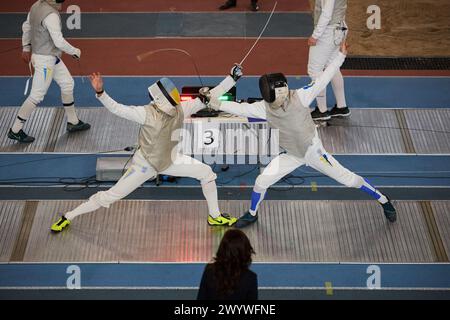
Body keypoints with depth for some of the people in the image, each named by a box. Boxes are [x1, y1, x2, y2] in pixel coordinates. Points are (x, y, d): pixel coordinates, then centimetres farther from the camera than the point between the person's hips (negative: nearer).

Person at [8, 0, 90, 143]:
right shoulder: (51, 15, -29)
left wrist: (26, 48, 21)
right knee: (37, 96, 0)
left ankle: (73, 122, 30)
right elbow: (59, 42, -28)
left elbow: (26, 27, 12)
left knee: (67, 84, 18)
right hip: (45, 60, -10)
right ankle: (15, 130, 9)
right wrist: (75, 51, -11)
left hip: (51, 57, 10)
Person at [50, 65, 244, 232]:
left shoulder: (180, 109, -15)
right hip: (146, 163, -5)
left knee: (207, 173, 0)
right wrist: (100, 92, -57)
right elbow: (117, 109, -41)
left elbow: (211, 96, -11)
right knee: (109, 197, -3)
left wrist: (232, 78, -15)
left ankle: (215, 217, 21)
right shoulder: (147, 113, -31)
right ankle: (67, 218, 14)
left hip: (170, 160, 6)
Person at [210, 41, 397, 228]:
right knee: (261, 182, -1)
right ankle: (252, 214, 28)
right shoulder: (265, 107, -19)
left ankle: (383, 201, 25)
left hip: (314, 152, -3)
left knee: (349, 180, 3)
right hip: (292, 155, 3)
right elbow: (241, 109, -19)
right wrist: (216, 104, -30)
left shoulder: (299, 97, -29)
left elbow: (323, 79, -29)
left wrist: (341, 55, -35)